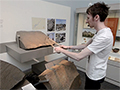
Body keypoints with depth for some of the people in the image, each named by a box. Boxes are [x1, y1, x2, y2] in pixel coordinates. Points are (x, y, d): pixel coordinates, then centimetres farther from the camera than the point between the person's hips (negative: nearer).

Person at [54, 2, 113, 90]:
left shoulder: (104, 36, -32)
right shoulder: (100, 33, 1)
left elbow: (78, 57, -32)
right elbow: (85, 45, 9)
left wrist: (61, 50, -18)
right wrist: (68, 47, 4)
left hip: (95, 76, -8)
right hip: (92, 72, 8)